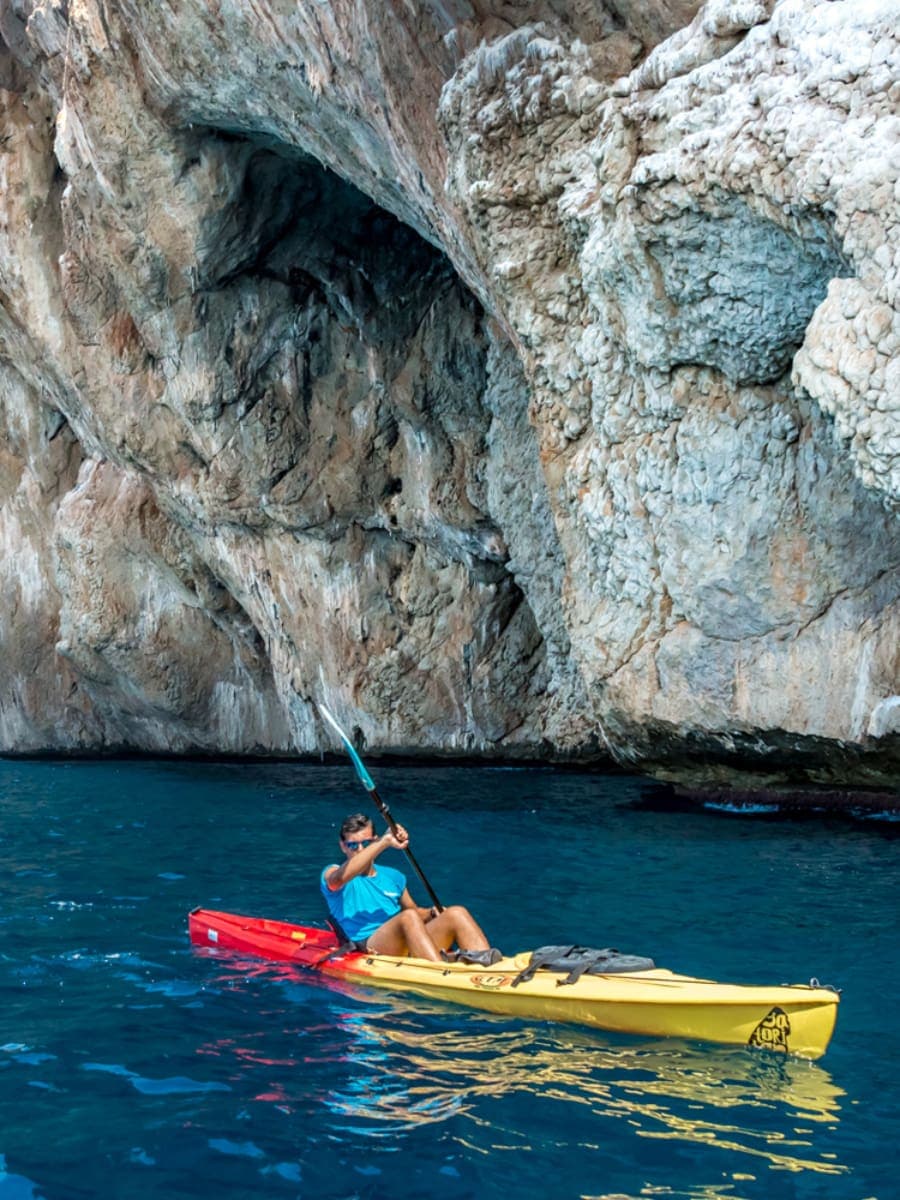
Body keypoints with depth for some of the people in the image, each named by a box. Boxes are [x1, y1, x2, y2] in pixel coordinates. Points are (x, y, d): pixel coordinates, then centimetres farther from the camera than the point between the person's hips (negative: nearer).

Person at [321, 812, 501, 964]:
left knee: (456, 913, -14)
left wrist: (432, 914, 8)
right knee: (408, 917, -33)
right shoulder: (331, 874, 7)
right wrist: (385, 842, -20)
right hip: (367, 949, -6)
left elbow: (414, 909, 33)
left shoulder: (393, 876, 26)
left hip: (408, 949, 6)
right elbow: (341, 877, -17)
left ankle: (486, 965, -37)